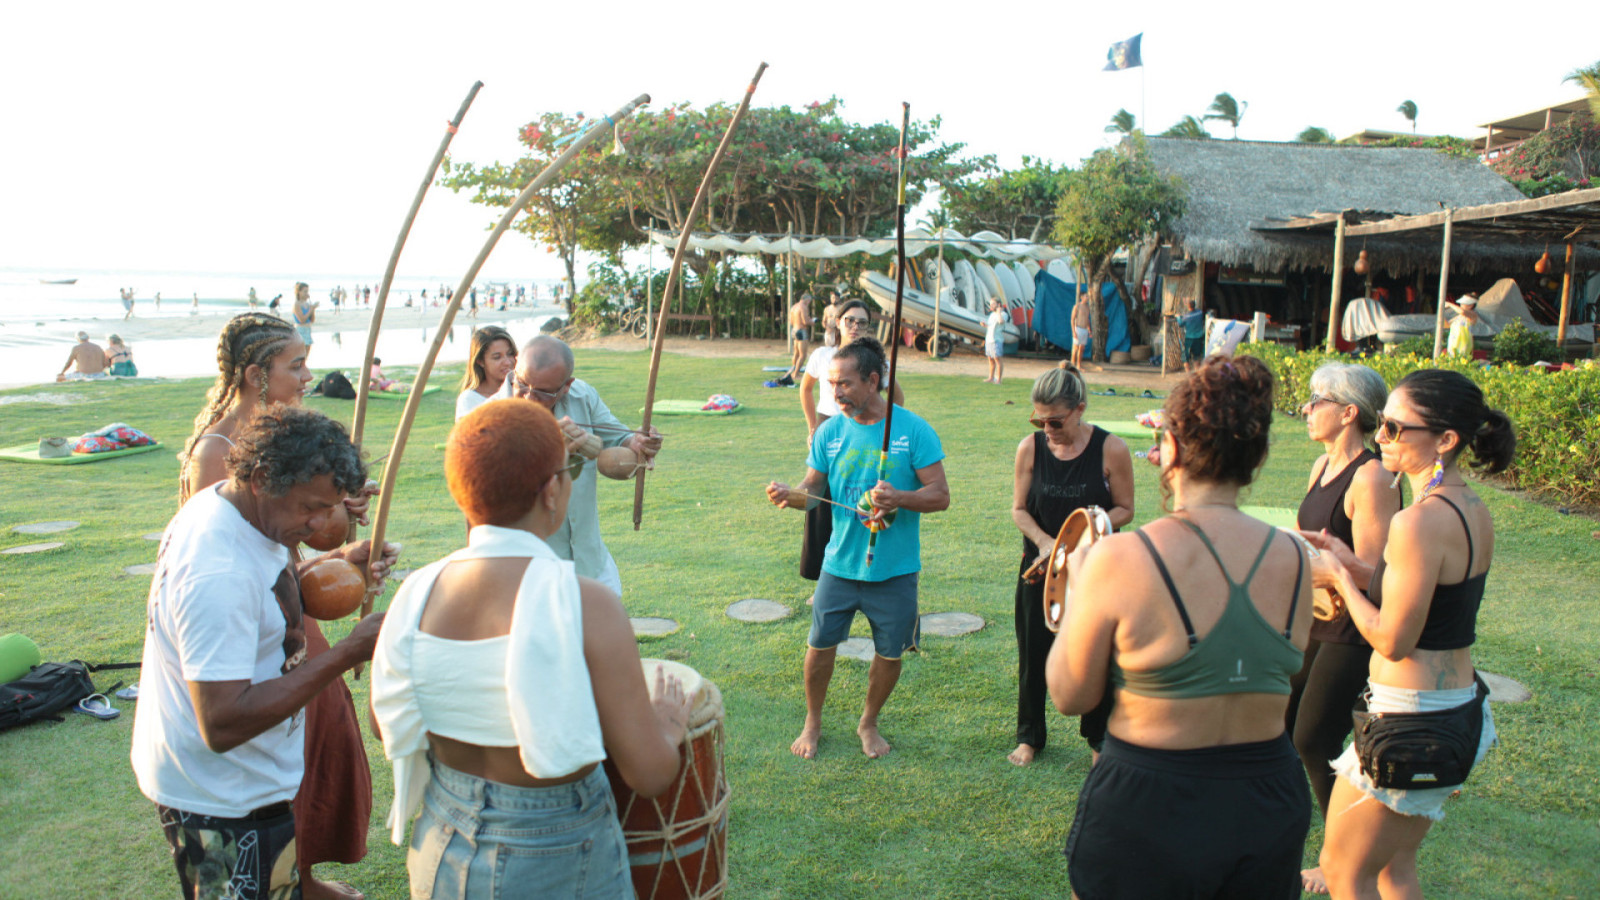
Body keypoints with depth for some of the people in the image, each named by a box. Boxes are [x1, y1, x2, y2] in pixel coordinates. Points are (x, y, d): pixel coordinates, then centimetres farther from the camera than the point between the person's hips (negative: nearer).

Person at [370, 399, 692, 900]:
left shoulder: (417, 594, -10)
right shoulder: (585, 605, -25)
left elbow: (387, 727, 6)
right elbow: (650, 775, -22)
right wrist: (669, 726, -2)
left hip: (443, 849, 4)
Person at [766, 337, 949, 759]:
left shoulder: (914, 429, -10)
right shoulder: (830, 432, -1)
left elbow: (940, 495, -10)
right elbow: (813, 489, 5)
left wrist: (899, 498, -28)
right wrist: (789, 495, -18)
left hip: (895, 570, -1)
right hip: (840, 564, 2)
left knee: (890, 653, 12)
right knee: (820, 645, 8)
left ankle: (868, 722, 37)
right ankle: (812, 723, 33)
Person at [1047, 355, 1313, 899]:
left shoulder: (1120, 559, -20)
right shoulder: (1293, 559, -6)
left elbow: (1071, 696, -10)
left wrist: (1079, 584, 3)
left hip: (1149, 811, -4)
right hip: (1271, 808, 5)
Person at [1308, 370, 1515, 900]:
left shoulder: (1419, 522, -24)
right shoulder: (1475, 511, 5)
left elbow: (1393, 640, -21)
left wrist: (1339, 578, -8)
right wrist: (1354, 567, 7)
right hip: (1461, 709, 9)